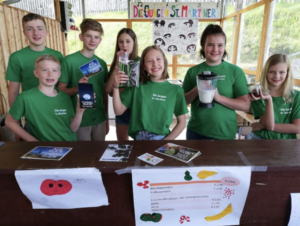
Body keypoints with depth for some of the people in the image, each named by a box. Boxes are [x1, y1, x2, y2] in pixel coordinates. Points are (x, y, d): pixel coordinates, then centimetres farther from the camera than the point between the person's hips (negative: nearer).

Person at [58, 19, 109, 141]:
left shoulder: (102, 63, 6)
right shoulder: (69, 60, -9)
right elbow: (61, 90, -7)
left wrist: (106, 119, 13)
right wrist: (77, 89, -27)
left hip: (100, 119, 5)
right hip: (79, 120, -4)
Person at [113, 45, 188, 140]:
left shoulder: (176, 90, 3)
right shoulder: (136, 86, 3)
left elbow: (181, 122, 5)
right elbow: (119, 111, 3)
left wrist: (166, 140, -7)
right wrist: (116, 86, -9)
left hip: (162, 138, 0)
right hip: (139, 138, 0)